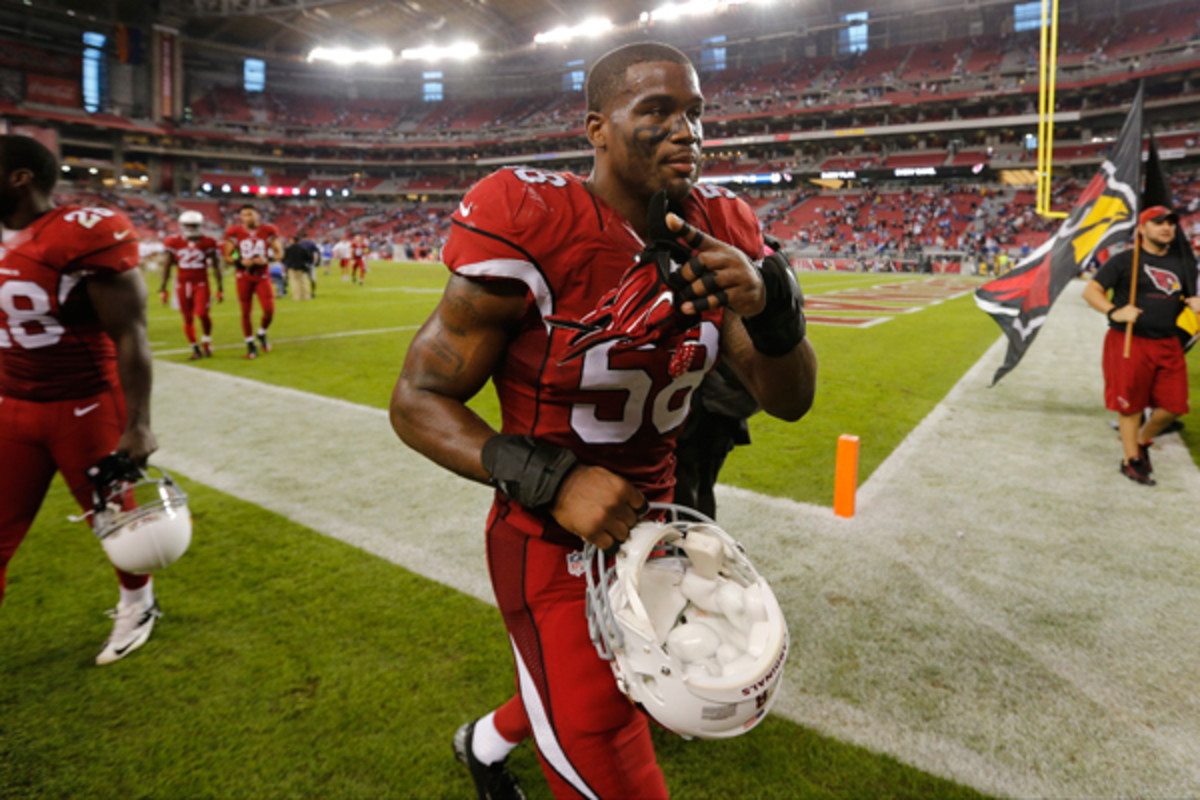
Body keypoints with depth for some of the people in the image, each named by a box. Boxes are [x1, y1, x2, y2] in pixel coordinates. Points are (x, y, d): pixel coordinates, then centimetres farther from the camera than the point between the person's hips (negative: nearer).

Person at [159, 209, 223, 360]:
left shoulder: (207, 243, -2)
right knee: (188, 319, 5)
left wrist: (220, 288, 1)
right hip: (182, 285, 2)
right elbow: (167, 267, 7)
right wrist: (163, 288, 6)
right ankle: (196, 349, 17)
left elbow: (216, 266, 3)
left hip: (201, 284, -2)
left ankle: (206, 342, 9)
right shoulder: (174, 243, 1)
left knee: (202, 314, -16)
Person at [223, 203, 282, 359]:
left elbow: (279, 253, 1)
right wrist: (240, 262, -18)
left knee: (269, 310, -8)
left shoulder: (268, 232, -3)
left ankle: (262, 334, 23)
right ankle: (250, 344, 17)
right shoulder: (234, 233, -4)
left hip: (263, 276, 0)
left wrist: (267, 259, -18)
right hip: (244, 277, 0)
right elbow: (227, 256, 1)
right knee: (246, 312, 3)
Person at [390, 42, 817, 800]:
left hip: (650, 519, 7)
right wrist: (551, 480, -28)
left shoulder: (719, 233, -4)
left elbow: (789, 400, -2)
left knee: (622, 695, 28)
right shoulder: (529, 230, -22)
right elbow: (418, 401, -16)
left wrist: (769, 305, -22)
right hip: (553, 541, -6)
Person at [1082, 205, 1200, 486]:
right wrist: (1114, 312, -25)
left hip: (1167, 345, 6)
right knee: (1130, 404, 0)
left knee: (1173, 405, 5)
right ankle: (1131, 459, 14)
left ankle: (1141, 441, 30)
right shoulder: (1124, 260, -3)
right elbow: (1091, 290, -8)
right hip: (1129, 342, -6)